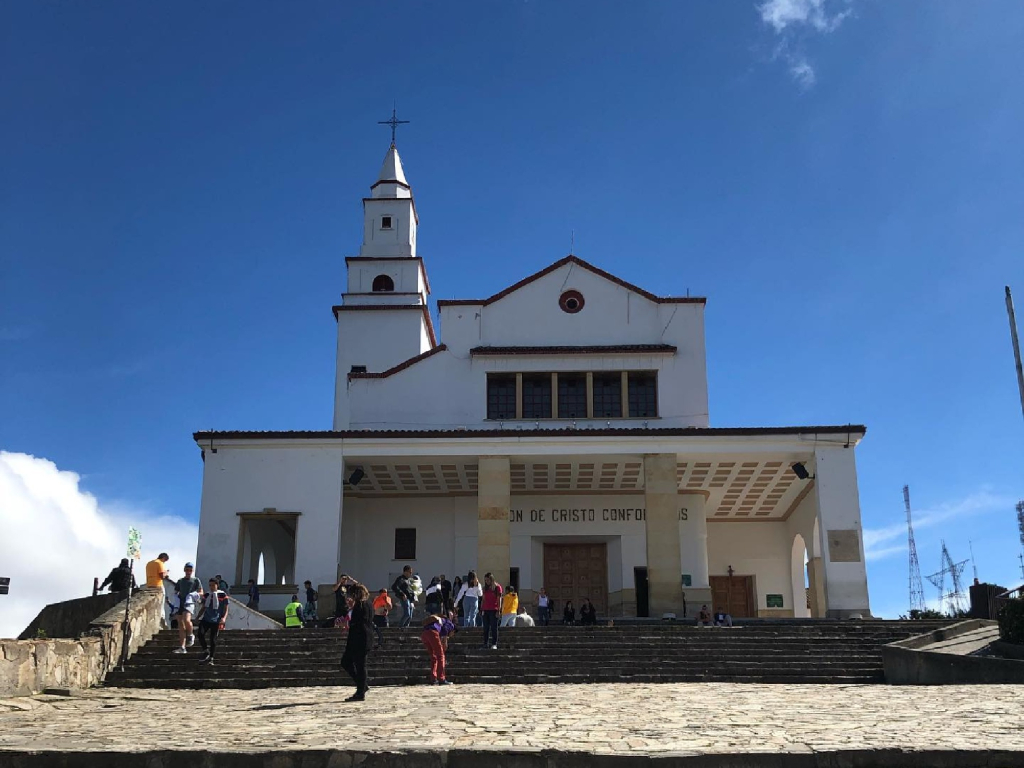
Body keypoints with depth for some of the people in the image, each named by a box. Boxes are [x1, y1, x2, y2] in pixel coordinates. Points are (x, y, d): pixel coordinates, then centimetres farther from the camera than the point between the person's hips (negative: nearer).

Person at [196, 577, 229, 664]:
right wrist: (198, 617, 9)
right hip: (206, 619, 3)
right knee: (200, 633, -18)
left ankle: (211, 658, 11)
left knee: (213, 639, -1)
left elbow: (226, 609, 0)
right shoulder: (207, 595, 13)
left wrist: (224, 618, -17)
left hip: (216, 620, -3)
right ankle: (206, 652, -2)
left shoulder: (222, 595, 0)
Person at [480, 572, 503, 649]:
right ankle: (485, 643, 7)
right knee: (486, 628, 5)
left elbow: (499, 599, -4)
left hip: (493, 610, -5)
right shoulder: (485, 588, 14)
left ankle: (494, 644, -2)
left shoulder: (497, 587, -1)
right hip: (486, 610, 5)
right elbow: (483, 599, 16)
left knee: (494, 628, -3)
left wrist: (498, 610, -10)